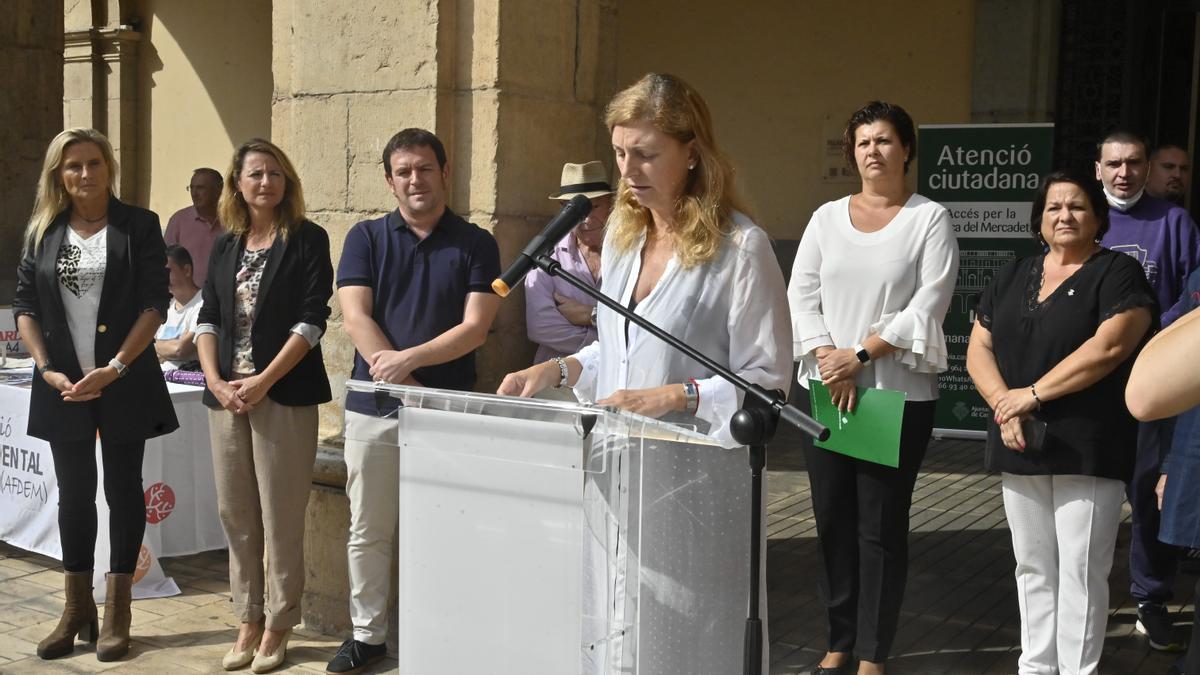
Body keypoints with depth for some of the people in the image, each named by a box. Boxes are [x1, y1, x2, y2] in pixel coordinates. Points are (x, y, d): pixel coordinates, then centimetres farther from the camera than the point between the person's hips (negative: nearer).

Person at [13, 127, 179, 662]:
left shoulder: (138, 227, -2)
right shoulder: (42, 232, 7)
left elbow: (154, 303, -8)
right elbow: (24, 305, 7)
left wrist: (116, 368, -16)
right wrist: (47, 369, -6)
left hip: (125, 383, -3)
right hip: (62, 386, 3)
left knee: (123, 491, 5)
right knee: (74, 494, 10)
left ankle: (117, 614, 14)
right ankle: (76, 610, 22)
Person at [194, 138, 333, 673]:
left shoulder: (307, 239, -1)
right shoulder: (226, 246, 14)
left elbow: (312, 319, -8)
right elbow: (208, 319, 11)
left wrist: (263, 381, -14)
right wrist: (216, 381, -4)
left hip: (284, 396, -5)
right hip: (227, 396, 5)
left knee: (280, 516, -2)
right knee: (235, 513, 8)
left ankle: (277, 626, 10)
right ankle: (248, 621, 20)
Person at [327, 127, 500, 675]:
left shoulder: (476, 245, 3)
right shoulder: (366, 238, 7)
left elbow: (475, 327, -5)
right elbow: (355, 319, -3)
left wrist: (409, 357, -18)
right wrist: (406, 384, -12)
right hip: (373, 406, 2)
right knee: (368, 532, 9)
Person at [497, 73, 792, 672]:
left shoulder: (739, 247, -11)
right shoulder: (621, 235, 11)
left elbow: (767, 378, -10)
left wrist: (673, 397, -20)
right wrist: (560, 370, 5)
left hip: (696, 474, -6)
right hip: (616, 466, 6)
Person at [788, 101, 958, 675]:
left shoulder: (930, 219, 0)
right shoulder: (827, 217, 11)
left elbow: (929, 304, -10)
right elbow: (802, 294, 4)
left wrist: (860, 355, -14)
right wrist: (830, 362, -10)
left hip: (898, 395, -4)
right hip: (824, 391, 4)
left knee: (881, 527, 1)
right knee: (833, 521, 8)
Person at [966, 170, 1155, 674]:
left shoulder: (1117, 274, -2)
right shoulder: (1011, 277, 14)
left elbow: (1108, 346, -16)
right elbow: (979, 349, 9)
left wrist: (1032, 394, -15)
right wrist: (1004, 405, -9)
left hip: (1087, 450, -5)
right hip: (1021, 446, 5)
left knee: (1081, 571, -1)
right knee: (1033, 567, 13)